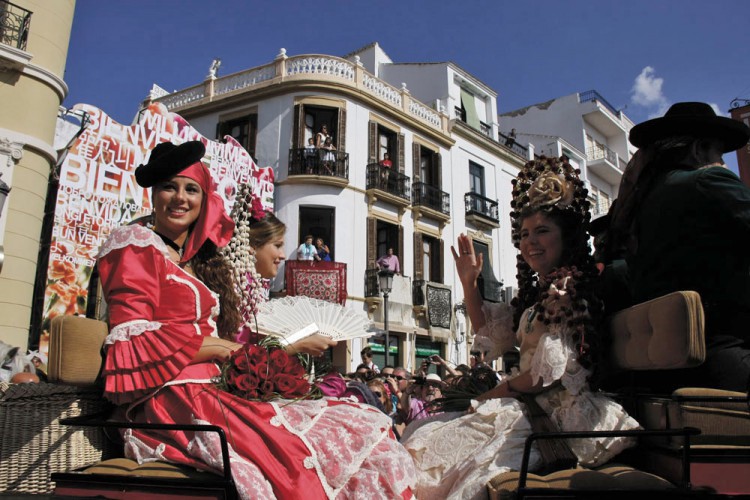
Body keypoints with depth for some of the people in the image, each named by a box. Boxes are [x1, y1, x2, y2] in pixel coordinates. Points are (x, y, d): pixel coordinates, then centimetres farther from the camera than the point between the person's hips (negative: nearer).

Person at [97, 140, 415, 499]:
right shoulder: (136, 244, 3)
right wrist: (220, 347, -6)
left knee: (363, 424, -9)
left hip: (210, 393, 8)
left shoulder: (203, 263, 25)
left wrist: (295, 345, 13)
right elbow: (133, 343, -9)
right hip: (171, 399, -7)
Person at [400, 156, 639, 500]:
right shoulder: (538, 292, 17)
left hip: (558, 413, -9)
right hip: (532, 405, 10)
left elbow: (553, 370, -19)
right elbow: (490, 330, 25)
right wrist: (469, 282, 13)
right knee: (425, 437, 4)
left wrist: (498, 392, -6)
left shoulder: (569, 286, -12)